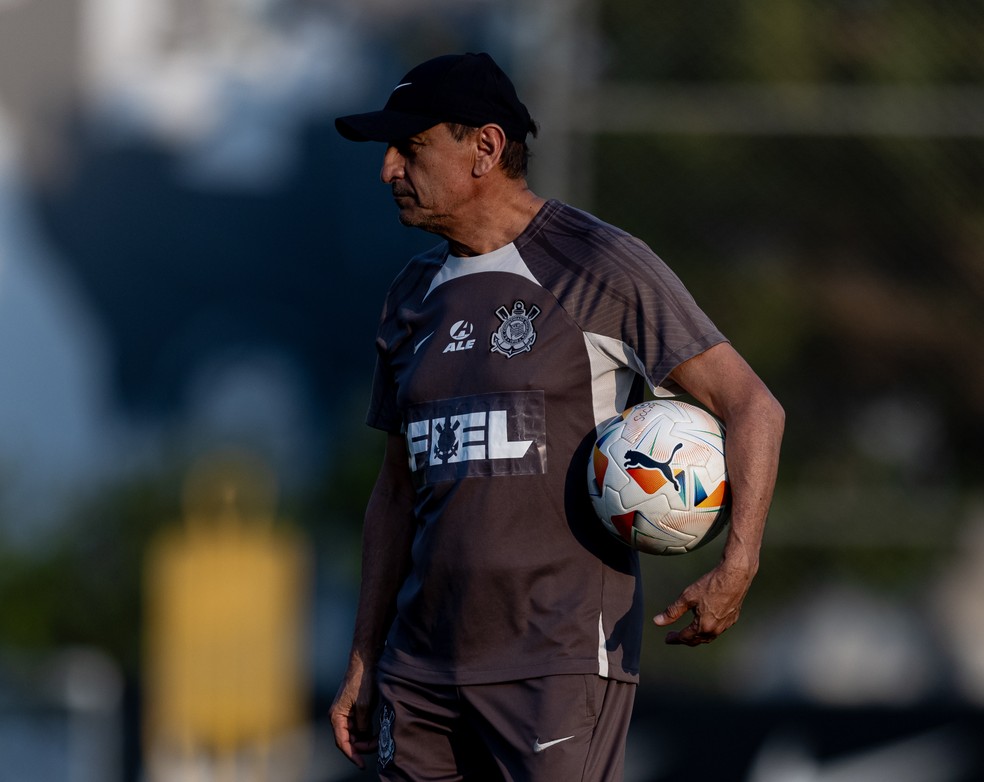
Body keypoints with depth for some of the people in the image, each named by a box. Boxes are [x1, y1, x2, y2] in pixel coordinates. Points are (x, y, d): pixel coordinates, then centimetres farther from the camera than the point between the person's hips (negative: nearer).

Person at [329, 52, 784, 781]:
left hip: (561, 659, -6)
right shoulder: (415, 296, 16)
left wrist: (738, 563, -22)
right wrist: (363, 664, 17)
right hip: (425, 661, 7)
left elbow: (752, 406, -7)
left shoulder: (601, 269, -5)